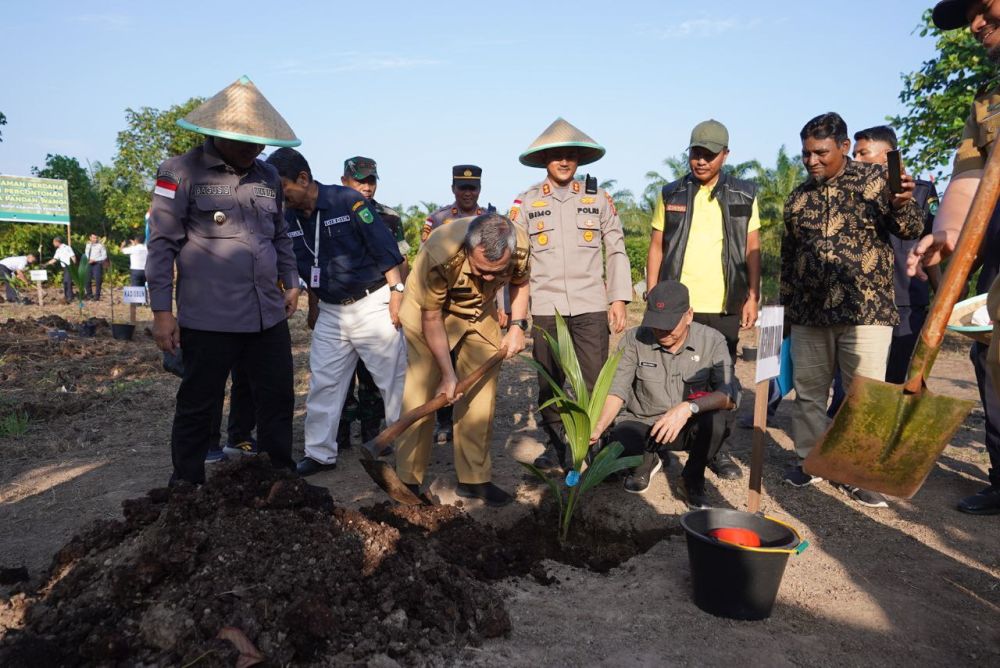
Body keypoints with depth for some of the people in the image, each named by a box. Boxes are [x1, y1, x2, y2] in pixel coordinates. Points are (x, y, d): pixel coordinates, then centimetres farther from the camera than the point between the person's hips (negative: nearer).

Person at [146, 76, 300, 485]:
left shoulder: (268, 176, 13)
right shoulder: (182, 172, -5)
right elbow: (162, 244, -6)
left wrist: (290, 282, 17)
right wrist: (161, 311, -9)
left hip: (268, 314, 6)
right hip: (208, 317, -5)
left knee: (278, 398, 12)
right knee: (197, 405, 7)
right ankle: (186, 486, 24)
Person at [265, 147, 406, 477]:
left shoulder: (348, 201, -13)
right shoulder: (289, 219, 4)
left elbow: (386, 249, -13)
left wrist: (396, 292, -15)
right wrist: (313, 307, 18)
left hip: (372, 303, -5)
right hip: (329, 312, 6)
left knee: (393, 378, 3)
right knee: (323, 382, 7)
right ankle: (320, 453, 18)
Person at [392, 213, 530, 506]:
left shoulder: (519, 246, -26)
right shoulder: (439, 255, -38)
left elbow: (520, 282, 0)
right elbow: (431, 319, -24)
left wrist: (517, 326, -11)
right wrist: (448, 374, -19)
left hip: (480, 314, 4)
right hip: (429, 311, -4)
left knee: (481, 393, 1)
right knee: (422, 393, -9)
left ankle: (474, 478, 13)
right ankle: (408, 481, 4)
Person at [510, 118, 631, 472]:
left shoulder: (599, 199, 7)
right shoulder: (525, 202, 5)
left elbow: (616, 250, 8)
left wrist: (619, 298, 1)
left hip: (591, 306, 0)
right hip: (545, 307, 1)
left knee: (595, 383, -2)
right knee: (548, 383, 8)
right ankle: (554, 446, 23)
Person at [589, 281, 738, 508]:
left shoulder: (712, 341, -12)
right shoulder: (634, 339, -10)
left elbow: (729, 394, -23)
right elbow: (617, 390, -13)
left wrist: (688, 408, -40)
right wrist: (598, 428, -31)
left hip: (689, 428, 0)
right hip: (641, 424, 1)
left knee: (714, 419, -34)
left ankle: (693, 479, -2)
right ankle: (647, 460, 10)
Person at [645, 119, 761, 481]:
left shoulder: (744, 195, 5)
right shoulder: (671, 194, 5)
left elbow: (752, 250, 7)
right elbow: (656, 247, 7)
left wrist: (753, 296, 0)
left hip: (724, 306, 1)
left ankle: (717, 449, 20)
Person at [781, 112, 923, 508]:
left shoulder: (875, 180, 2)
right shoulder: (799, 197, 12)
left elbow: (909, 230, -1)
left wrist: (903, 205, -23)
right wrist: (786, 304, 18)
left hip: (865, 310, -3)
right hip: (808, 313, 4)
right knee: (808, 391, 9)